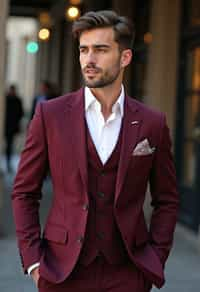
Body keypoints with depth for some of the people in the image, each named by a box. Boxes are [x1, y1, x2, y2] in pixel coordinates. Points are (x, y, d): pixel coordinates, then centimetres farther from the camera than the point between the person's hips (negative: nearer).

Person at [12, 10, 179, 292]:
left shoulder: (152, 123, 1)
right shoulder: (51, 114, -1)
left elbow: (166, 200, 10)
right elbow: (24, 192, 4)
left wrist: (156, 260, 1)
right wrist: (33, 260, -3)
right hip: (63, 269, 0)